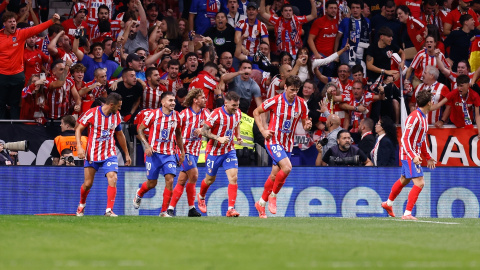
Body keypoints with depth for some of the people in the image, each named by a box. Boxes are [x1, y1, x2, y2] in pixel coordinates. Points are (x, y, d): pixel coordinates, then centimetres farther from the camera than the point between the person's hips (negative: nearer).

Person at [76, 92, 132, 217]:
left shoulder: (116, 116, 2)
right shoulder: (92, 113, -12)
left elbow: (120, 135, 16)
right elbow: (79, 129, -4)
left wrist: (126, 154, 20)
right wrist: (79, 147, -18)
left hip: (109, 154, 3)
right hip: (92, 154, -3)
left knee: (112, 179, -17)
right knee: (88, 183, 3)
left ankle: (109, 210, -13)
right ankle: (81, 205, 32)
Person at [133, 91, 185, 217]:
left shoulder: (176, 116, 3)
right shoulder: (154, 114, -9)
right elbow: (140, 129, -2)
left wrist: (182, 151, 18)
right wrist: (147, 146, -13)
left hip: (169, 153, 3)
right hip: (154, 153, -3)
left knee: (170, 180, -13)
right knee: (152, 183, 4)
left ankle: (164, 211, -4)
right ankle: (139, 194, 40)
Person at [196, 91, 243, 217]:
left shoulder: (237, 113, -2)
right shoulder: (217, 114, -21)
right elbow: (204, 130, -18)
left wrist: (238, 136, 2)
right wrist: (218, 138, -29)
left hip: (229, 151, 4)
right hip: (214, 151, -4)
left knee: (233, 177, -14)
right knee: (210, 179, 12)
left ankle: (231, 208, -14)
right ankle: (201, 197, 45)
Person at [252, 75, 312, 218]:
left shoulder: (301, 104, -3)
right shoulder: (275, 101, -14)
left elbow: (305, 123, 7)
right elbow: (256, 112, -1)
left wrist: (307, 125, -17)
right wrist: (263, 130, -10)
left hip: (288, 144, 5)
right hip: (273, 141, -5)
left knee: (274, 176, 11)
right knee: (287, 167, -25)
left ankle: (261, 203, 29)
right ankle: (273, 196, -4)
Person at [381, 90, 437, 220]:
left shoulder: (424, 117, 10)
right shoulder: (414, 117, -21)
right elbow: (405, 139, -23)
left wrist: (428, 157, 23)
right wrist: (413, 156, -30)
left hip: (414, 155, 10)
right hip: (409, 154, -10)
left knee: (404, 180, 26)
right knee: (419, 183, -15)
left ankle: (388, 203, 45)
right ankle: (407, 213, -13)